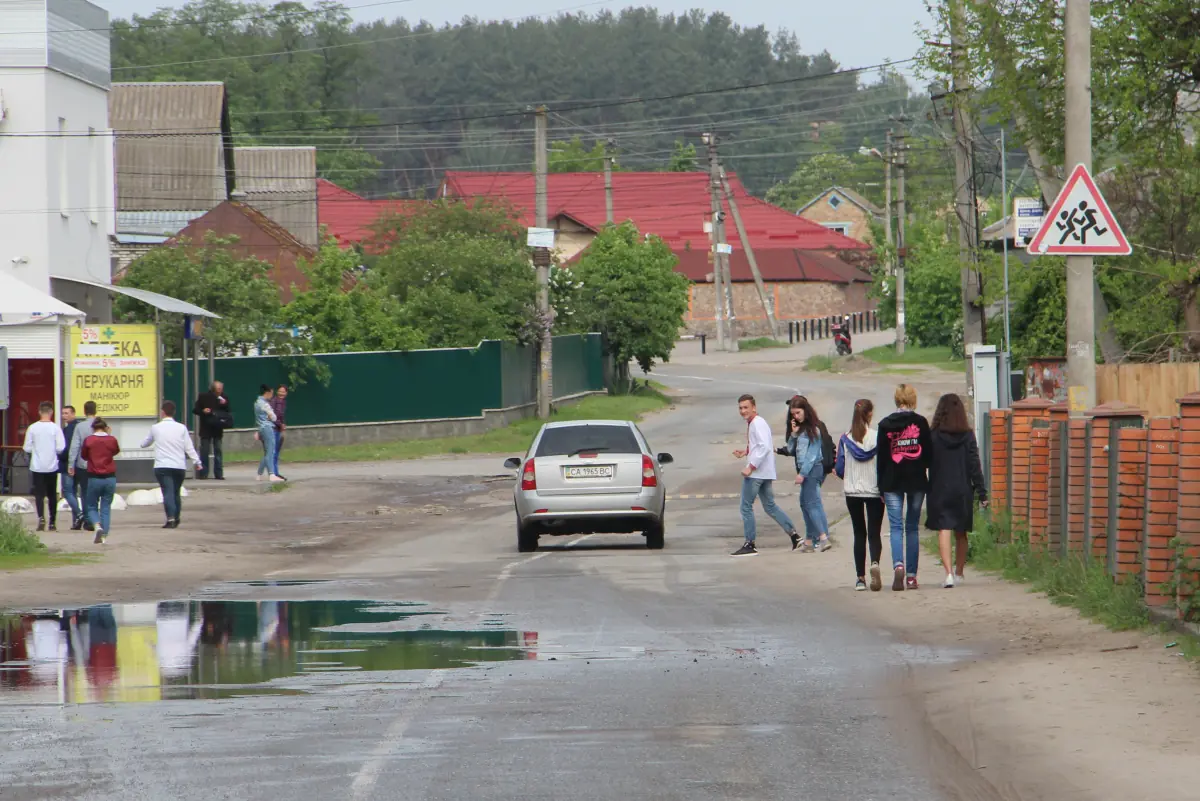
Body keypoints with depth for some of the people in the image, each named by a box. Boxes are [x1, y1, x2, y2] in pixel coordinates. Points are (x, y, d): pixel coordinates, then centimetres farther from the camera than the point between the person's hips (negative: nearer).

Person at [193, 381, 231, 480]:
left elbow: (227, 412, 9)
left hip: (218, 429, 2)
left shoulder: (223, 398, 6)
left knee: (218, 451, 1)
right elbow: (195, 410, 1)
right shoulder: (203, 397, -1)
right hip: (205, 429, -2)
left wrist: (224, 404, -10)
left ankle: (218, 474, 4)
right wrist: (203, 411, -18)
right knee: (204, 451, -1)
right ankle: (203, 473, 4)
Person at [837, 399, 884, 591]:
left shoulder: (845, 439, -4)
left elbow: (839, 469, -1)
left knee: (859, 534, 12)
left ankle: (860, 578, 10)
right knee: (874, 533, 2)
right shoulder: (877, 437, -10)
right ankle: (875, 563, -27)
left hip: (852, 492, 2)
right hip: (874, 492, -2)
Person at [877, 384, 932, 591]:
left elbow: (881, 457, 0)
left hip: (892, 482, -1)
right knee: (912, 527, 9)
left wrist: (881, 487, 6)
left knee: (896, 526, 0)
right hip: (916, 480, 1)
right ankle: (911, 575, 7)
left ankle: (898, 565, -24)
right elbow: (928, 454, -2)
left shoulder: (885, 425, -2)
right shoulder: (921, 422, -4)